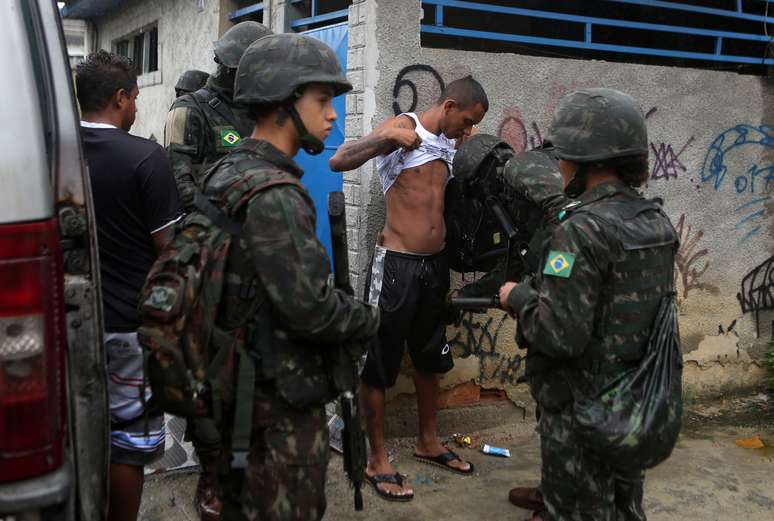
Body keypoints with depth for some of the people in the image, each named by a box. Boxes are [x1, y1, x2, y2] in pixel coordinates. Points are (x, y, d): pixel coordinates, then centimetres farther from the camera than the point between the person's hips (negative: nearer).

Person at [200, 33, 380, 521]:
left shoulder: (229, 173, 7)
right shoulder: (274, 195, -23)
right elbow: (310, 309, -26)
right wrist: (371, 319, -7)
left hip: (237, 386, 9)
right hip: (282, 403, -9)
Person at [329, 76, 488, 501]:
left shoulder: (450, 143, 11)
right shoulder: (402, 128, -9)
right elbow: (338, 162, -20)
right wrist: (384, 138, -32)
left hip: (435, 263, 8)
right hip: (397, 264, -8)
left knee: (431, 357, 19)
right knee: (379, 364, 2)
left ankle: (428, 442, 36)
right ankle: (377, 461, 13)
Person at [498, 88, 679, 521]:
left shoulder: (583, 230, -24)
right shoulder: (657, 221, 1)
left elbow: (558, 336, -28)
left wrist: (518, 297, -10)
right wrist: (538, 289, 12)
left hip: (584, 408, -8)